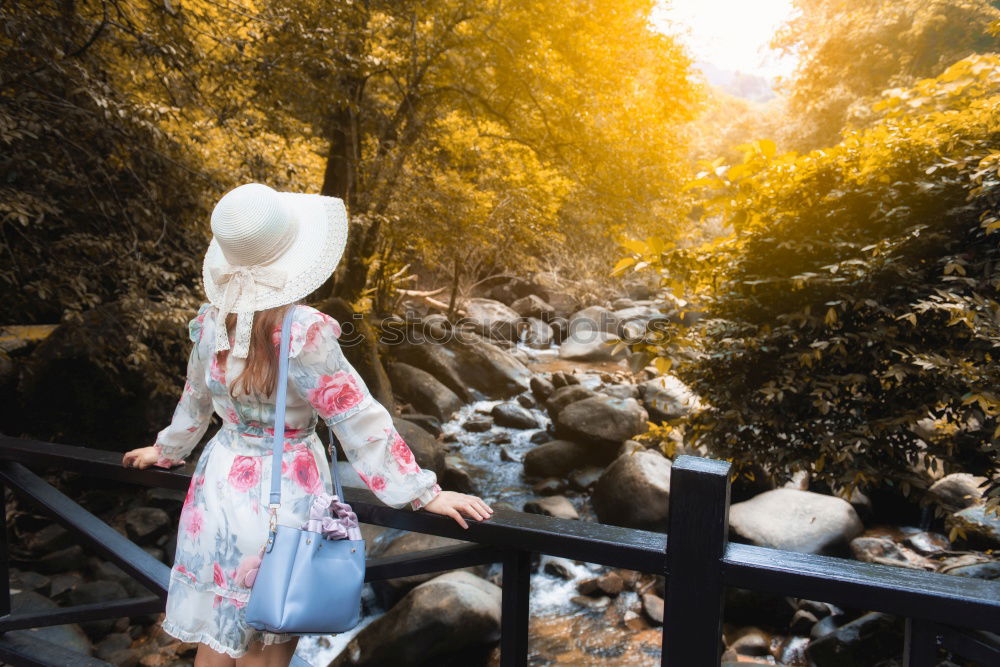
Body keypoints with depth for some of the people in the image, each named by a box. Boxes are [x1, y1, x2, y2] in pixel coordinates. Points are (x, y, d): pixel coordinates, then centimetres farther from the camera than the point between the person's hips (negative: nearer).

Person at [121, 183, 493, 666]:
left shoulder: (211, 322, -5)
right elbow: (358, 420, -20)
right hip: (283, 492, -5)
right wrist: (423, 493, -12)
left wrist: (168, 450, 31)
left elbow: (195, 399, 11)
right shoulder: (304, 333, -22)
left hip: (222, 481, 5)